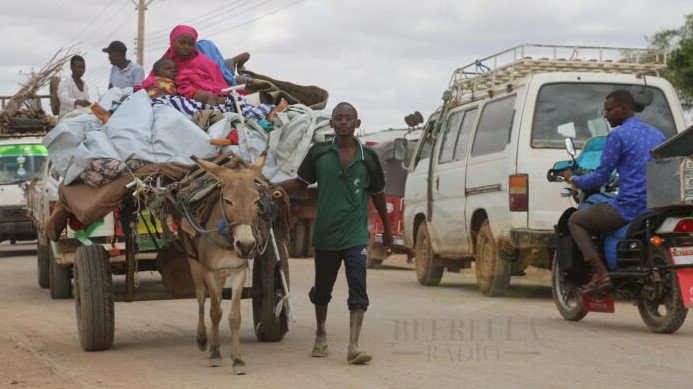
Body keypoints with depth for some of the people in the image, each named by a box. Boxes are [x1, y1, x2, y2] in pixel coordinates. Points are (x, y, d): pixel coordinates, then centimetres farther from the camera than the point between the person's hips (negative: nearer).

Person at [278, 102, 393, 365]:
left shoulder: (368, 158, -1)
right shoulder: (318, 153, 0)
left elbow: (377, 194, 11)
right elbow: (301, 182, 10)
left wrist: (387, 228, 19)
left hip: (355, 236, -1)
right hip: (325, 235, 2)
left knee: (358, 291, -12)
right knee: (322, 289, 16)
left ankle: (353, 346, -15)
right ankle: (321, 335, 38)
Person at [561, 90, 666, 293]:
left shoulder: (618, 135, -8)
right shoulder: (657, 134, 14)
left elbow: (600, 178, -7)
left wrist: (573, 180, 10)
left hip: (629, 207, -8)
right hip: (657, 207, 8)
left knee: (576, 221, 11)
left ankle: (601, 273, -3)